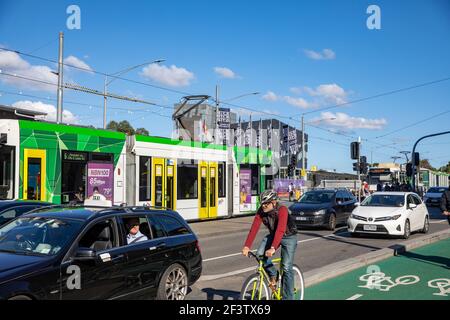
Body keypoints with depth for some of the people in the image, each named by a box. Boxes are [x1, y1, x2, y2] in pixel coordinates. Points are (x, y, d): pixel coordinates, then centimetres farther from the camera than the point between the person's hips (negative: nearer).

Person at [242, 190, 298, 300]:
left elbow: (280, 230, -44)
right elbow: (254, 228, -25)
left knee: (286, 268, -10)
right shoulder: (261, 211, -17)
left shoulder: (282, 210, -32)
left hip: (289, 237, -5)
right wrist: (246, 246, -35)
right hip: (273, 235, 5)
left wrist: (273, 248, -55)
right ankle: (273, 276, 3)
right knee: (260, 254, -21)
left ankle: (288, 297, 3)